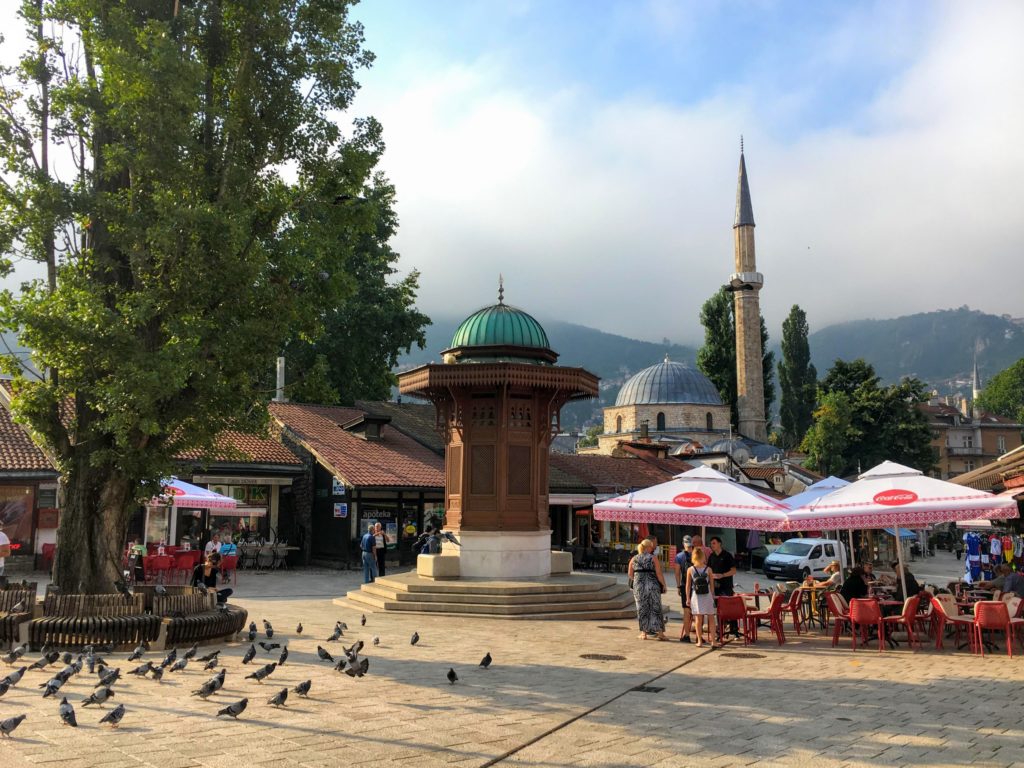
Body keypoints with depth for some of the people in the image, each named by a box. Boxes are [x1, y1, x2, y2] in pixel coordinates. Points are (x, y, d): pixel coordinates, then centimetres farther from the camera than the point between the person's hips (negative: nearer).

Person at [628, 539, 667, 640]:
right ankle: (659, 632, 6)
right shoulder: (653, 558, -4)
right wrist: (664, 585, 3)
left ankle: (644, 632, 11)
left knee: (642, 609, 10)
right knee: (655, 609, 6)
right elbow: (659, 574, -7)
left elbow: (630, 575, 7)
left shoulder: (634, 559, 5)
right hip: (653, 586, -2)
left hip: (638, 587, 2)